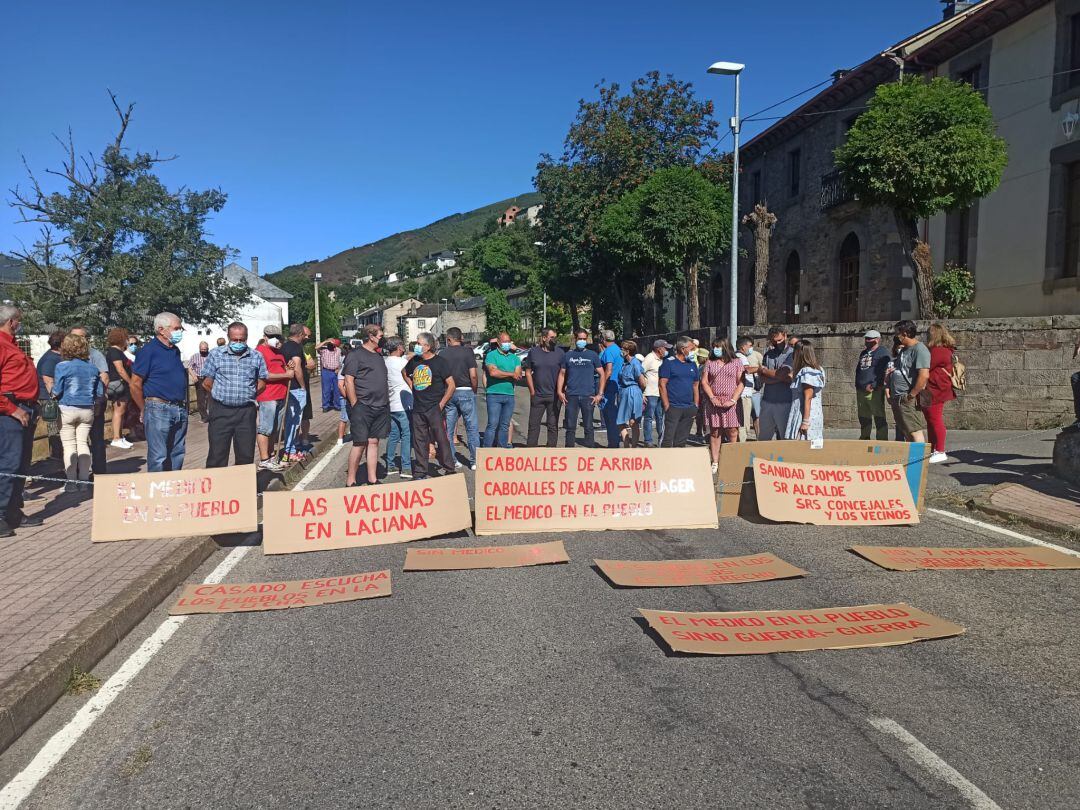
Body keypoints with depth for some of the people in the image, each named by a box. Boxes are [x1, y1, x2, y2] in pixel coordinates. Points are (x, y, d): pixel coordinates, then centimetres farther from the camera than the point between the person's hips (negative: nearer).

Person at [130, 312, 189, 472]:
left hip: (180, 410, 7)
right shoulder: (148, 350, -8)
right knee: (158, 458, -4)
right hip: (159, 409, -7)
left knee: (178, 454, 13)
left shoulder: (175, 351, 14)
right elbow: (135, 384, -8)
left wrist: (184, 405, 15)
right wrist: (145, 411, -2)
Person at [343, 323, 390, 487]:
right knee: (360, 444, -5)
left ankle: (372, 479, 16)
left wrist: (386, 403, 18)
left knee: (374, 442, 10)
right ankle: (350, 481, 4)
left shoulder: (378, 355, 19)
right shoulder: (355, 355, -6)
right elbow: (349, 381, -11)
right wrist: (355, 405, -15)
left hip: (381, 407, 7)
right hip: (363, 407, -7)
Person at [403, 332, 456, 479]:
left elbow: (451, 385, -9)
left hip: (434, 408, -5)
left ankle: (449, 471, 6)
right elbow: (404, 373, 30)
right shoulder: (414, 361, 9)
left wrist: (441, 404, -12)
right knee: (419, 441, 9)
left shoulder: (439, 362, -7)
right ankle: (420, 473, 17)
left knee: (441, 439, -3)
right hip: (418, 409, 5)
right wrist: (412, 387, 15)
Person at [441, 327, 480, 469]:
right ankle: (474, 460, 4)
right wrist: (474, 391, 5)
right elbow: (473, 375, -9)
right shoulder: (468, 352, -4)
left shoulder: (442, 354, 3)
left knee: (448, 429, 9)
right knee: (472, 427, 4)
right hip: (466, 392, -2)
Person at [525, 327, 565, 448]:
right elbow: (528, 372, 8)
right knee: (533, 424, 5)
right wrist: (532, 391, 3)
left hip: (554, 396, -1)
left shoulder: (559, 352, -1)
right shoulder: (533, 352, 4)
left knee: (553, 425, 6)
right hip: (537, 396, 1)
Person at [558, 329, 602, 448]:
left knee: (588, 427, 3)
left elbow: (602, 374, 5)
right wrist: (559, 391, -2)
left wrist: (599, 394, -4)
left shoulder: (593, 355, 6)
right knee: (570, 427, 5)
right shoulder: (568, 355, 10)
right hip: (571, 396, 1)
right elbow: (562, 374, 11)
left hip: (588, 396, -1)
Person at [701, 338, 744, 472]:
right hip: (713, 402, 2)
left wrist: (733, 400, -10)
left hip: (731, 403, -2)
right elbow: (704, 382, 7)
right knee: (714, 432, 2)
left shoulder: (737, 362, 6)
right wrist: (712, 398, -6)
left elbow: (741, 383, 1)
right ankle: (715, 463, 6)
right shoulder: (710, 363, 13)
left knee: (732, 433, -5)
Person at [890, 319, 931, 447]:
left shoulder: (919, 349, -13)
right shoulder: (904, 350, 17)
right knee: (906, 432, 14)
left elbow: (924, 375, -22)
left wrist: (911, 395, -19)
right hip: (898, 399, 10)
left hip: (909, 400, -10)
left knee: (915, 431, -10)